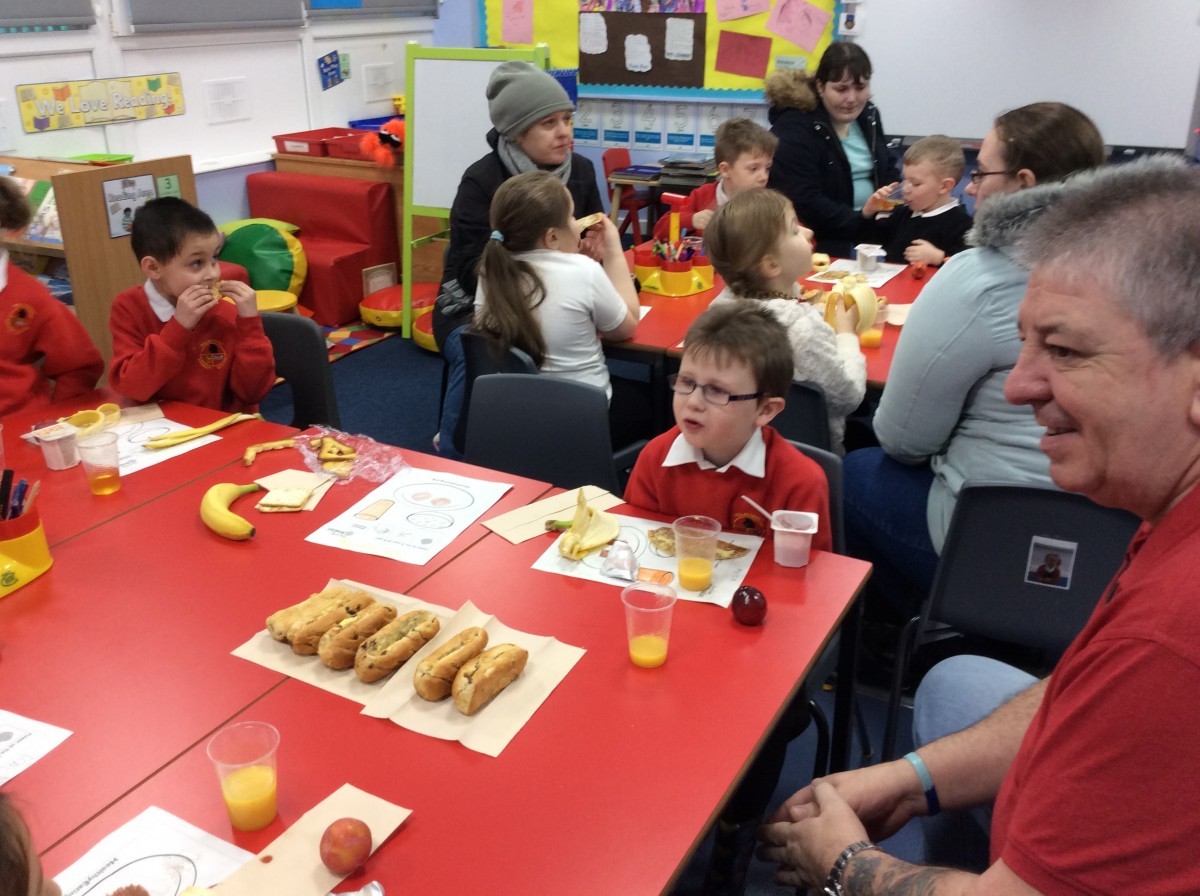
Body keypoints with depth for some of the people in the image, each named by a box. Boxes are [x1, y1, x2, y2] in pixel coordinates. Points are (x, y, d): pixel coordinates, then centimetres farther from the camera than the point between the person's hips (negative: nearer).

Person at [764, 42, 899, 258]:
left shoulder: (868, 115, 10)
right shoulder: (794, 128, -14)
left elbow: (888, 170, 19)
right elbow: (803, 202, -22)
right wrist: (860, 220, -23)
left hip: (872, 227, 7)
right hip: (821, 242, -7)